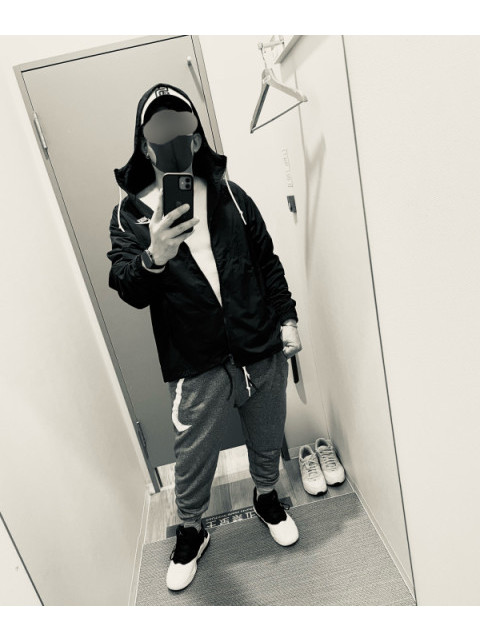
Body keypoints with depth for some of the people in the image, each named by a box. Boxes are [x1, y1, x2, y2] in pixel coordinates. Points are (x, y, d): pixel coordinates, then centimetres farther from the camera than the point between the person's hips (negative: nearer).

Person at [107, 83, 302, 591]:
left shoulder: (229, 195, 6)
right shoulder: (131, 213, -1)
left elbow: (268, 260, 11)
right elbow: (127, 289, -11)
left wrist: (287, 317, 6)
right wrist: (154, 258, -32)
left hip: (263, 351, 3)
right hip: (197, 368, -2)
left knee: (267, 442, 20)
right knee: (193, 461, 12)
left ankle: (266, 497, 51)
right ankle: (191, 531, 42)